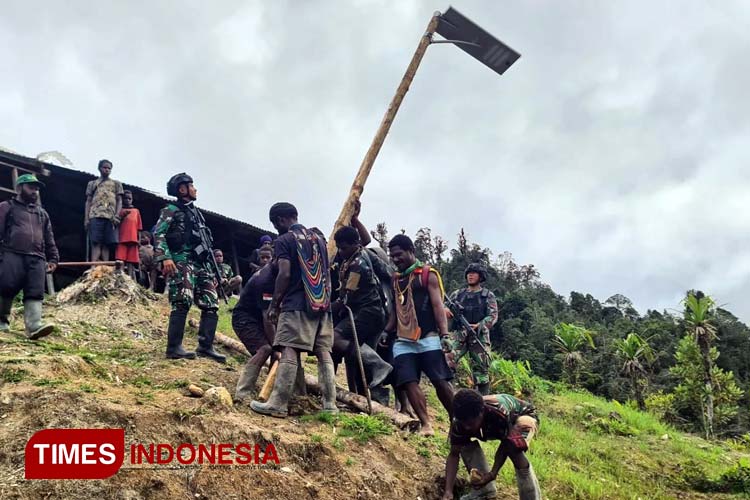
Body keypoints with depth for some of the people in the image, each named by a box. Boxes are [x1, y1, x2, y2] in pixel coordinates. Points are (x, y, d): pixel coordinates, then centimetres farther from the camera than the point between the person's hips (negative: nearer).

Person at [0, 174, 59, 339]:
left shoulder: (42, 213, 29)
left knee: (35, 293, -12)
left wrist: (53, 258, 18)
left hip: (37, 259, 4)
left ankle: (34, 326, -23)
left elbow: (49, 239, 28)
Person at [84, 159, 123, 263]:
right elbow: (88, 201, 15)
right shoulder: (92, 183, 21)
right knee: (96, 243, -11)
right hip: (95, 216, 0)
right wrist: (86, 219, 3)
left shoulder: (116, 183, 20)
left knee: (106, 244, -4)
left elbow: (119, 201, 11)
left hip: (111, 217, 0)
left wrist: (117, 215, -5)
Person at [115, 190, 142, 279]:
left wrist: (139, 239, 6)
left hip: (133, 239, 2)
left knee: (131, 261, 0)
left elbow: (138, 226, 16)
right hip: (122, 238, -2)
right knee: (120, 261, -13)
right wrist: (122, 216, -10)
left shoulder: (136, 211, 19)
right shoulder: (120, 210, 12)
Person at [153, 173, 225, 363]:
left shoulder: (196, 213, 27)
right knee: (183, 302, -20)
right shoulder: (172, 210, 3)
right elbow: (158, 234, -9)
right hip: (181, 262, -8)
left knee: (211, 304, 1)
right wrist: (165, 258, -25)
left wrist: (211, 272, 22)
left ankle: (205, 347, 5)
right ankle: (174, 347, -20)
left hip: (200, 264, 8)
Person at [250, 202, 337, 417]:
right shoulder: (319, 237, 18)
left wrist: (274, 304, -3)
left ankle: (278, 404, -14)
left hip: (296, 304, -6)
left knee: (289, 352, -10)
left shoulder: (284, 240, -2)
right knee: (324, 352, 5)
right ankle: (330, 404, 3)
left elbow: (285, 275, -10)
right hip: (323, 304, 6)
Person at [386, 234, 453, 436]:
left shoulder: (427, 275, 4)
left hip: (428, 339, -5)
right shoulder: (396, 280, 20)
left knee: (440, 381, -9)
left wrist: (445, 336, -15)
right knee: (409, 382, -10)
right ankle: (426, 424, -10)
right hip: (403, 342, 5)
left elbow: (437, 306, -5)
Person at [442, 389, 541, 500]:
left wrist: (492, 474, -36)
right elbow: (454, 454, -21)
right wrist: (448, 491, -31)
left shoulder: (500, 413, -42)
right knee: (466, 442, -16)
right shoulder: (461, 420, -28)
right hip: (495, 425, 5)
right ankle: (485, 489, 0)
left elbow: (505, 445, -27)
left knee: (513, 445, -36)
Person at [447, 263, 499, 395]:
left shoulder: (488, 295, 9)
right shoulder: (458, 294, 17)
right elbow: (444, 307, 13)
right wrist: (445, 310, -13)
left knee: (481, 371, -1)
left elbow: (493, 316, -1)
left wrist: (479, 325, -19)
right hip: (459, 335, 1)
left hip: (479, 337, -1)